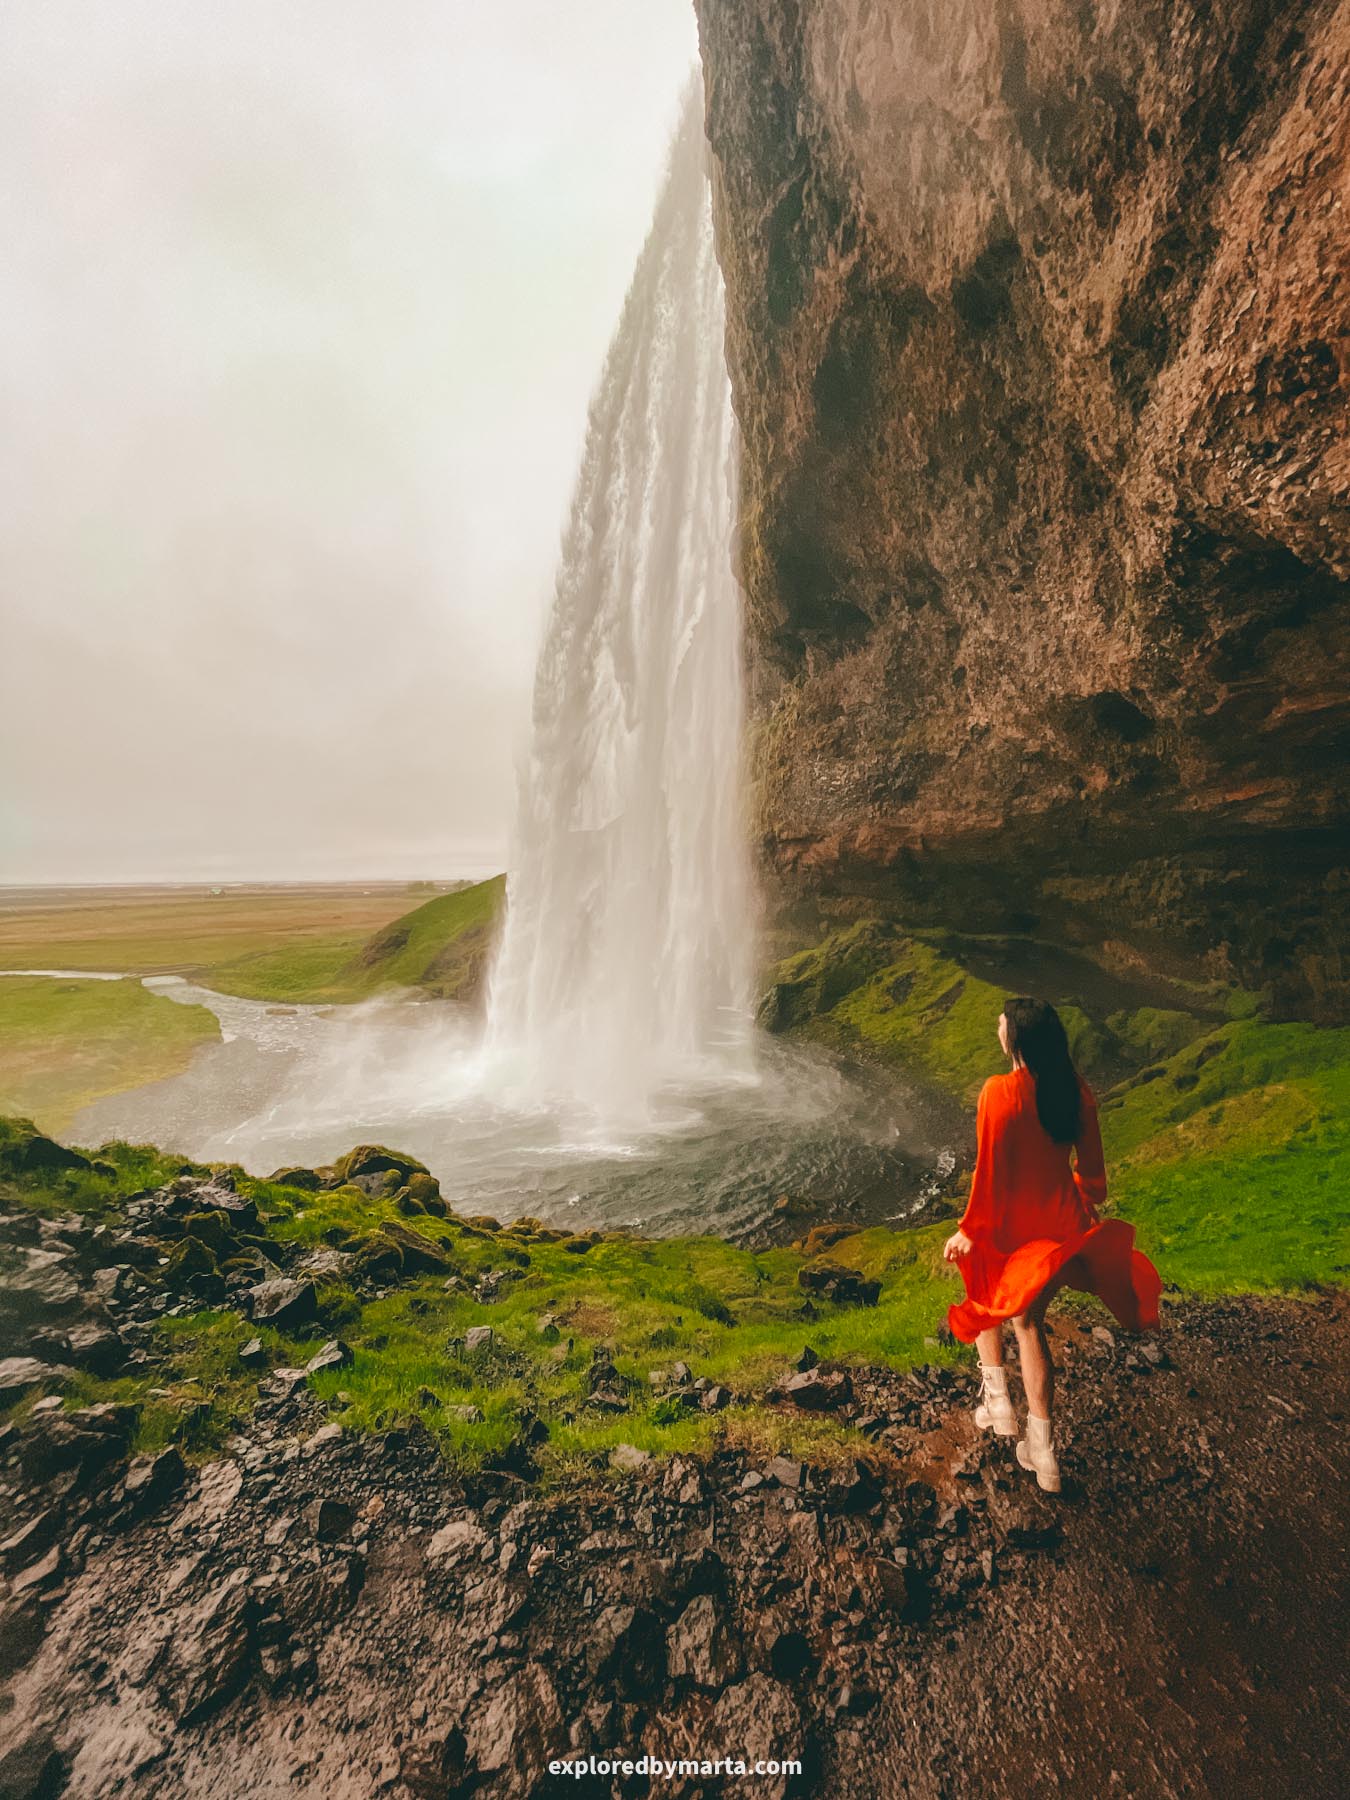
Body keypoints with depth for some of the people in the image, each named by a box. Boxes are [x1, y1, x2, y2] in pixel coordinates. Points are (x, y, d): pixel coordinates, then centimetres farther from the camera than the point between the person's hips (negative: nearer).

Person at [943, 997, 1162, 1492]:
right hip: (1060, 1221, 5)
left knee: (986, 1298, 28)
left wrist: (970, 1230, -7)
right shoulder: (1075, 1088, -8)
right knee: (1029, 1321, 21)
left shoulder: (1000, 1091, -25)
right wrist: (1088, 1202, 25)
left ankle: (996, 1397, 30)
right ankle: (1041, 1449, 29)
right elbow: (1090, 1163, 4)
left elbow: (990, 1170, -19)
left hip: (1010, 1225, -4)